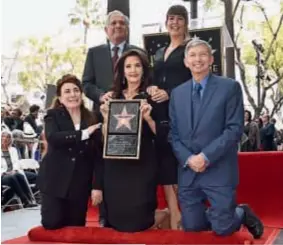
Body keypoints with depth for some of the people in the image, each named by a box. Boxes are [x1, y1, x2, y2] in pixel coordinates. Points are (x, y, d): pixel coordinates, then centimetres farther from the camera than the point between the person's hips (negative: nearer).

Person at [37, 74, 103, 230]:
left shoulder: (92, 120, 3)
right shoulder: (53, 115, -1)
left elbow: (97, 155, 1)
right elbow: (52, 137, -23)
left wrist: (97, 185, -6)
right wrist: (83, 134, -27)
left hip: (80, 183, 2)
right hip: (55, 180, -1)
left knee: (76, 227, 5)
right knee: (52, 223, -2)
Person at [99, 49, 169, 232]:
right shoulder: (114, 97, 9)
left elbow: (160, 134, -6)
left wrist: (147, 117, -21)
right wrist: (106, 118, -7)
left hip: (142, 164, -4)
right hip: (116, 164, 4)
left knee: (137, 222, -5)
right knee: (116, 219, 6)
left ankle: (165, 214, 27)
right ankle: (153, 214, 33)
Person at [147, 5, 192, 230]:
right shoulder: (160, 53, 22)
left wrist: (169, 94, -15)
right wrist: (152, 88, -1)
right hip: (161, 113, 7)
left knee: (180, 166, -9)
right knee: (164, 168, 2)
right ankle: (175, 220, 8)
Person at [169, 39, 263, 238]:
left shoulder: (230, 87, -2)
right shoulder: (177, 93, 10)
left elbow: (235, 129, -10)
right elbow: (173, 134, 9)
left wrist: (206, 157, -17)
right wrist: (188, 159, -8)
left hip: (219, 171, -4)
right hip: (188, 172, 4)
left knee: (223, 229, -1)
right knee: (192, 226, 7)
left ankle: (243, 214, 31)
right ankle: (217, 214, 37)